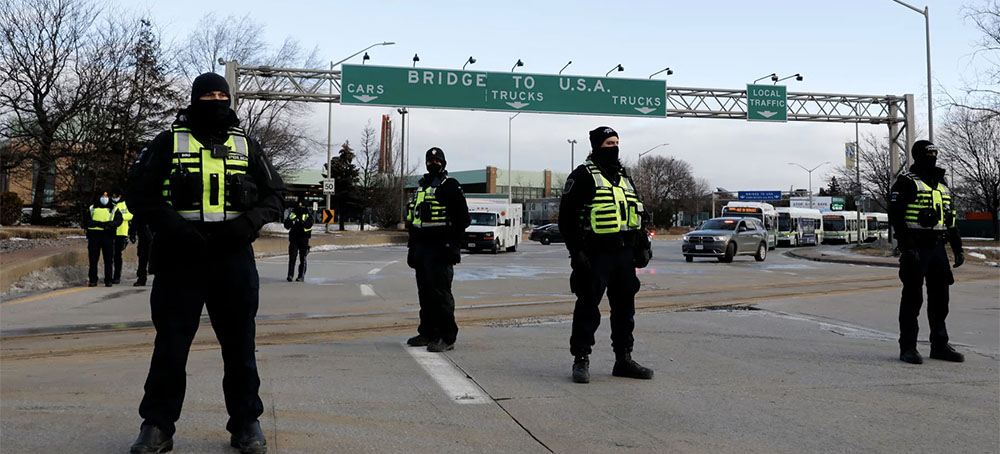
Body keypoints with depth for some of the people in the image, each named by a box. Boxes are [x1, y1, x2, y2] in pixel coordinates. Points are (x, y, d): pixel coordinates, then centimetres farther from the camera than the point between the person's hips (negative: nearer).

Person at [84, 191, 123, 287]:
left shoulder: (114, 209, 17)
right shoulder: (92, 208, 20)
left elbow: (118, 221, 1)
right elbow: (86, 221, 7)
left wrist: (109, 224, -18)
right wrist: (98, 224, -10)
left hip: (108, 235, -1)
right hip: (94, 234, 1)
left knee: (108, 259, -3)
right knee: (93, 259, -1)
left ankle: (109, 280, 1)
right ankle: (92, 280, 4)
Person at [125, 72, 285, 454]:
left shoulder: (246, 146, 10)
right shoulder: (169, 142, 5)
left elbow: (274, 193, 11)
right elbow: (140, 190, 1)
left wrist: (249, 223, -8)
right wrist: (173, 227, -13)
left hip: (234, 258, 2)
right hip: (180, 256, -1)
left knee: (240, 343, 8)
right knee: (170, 344, 5)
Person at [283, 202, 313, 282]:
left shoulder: (308, 214, 3)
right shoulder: (293, 213, 9)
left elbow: (309, 225, -14)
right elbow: (286, 226, 3)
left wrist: (302, 221, -32)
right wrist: (290, 219, -17)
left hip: (304, 239, -1)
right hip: (293, 238, 1)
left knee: (302, 258, 0)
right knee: (292, 257, -5)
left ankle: (301, 276, 3)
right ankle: (290, 275, -3)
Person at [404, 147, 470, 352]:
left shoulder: (450, 186, -5)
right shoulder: (421, 186, 20)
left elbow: (462, 218, -10)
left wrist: (453, 245, -15)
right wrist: (412, 246, 19)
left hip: (439, 250, -8)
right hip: (422, 248, 8)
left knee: (440, 293, -9)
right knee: (425, 293, 13)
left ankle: (447, 337, -5)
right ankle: (428, 333, 22)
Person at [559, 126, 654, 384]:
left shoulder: (624, 178, 19)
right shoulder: (583, 176, -3)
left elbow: (636, 215, 25)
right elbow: (567, 216, -9)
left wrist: (643, 246, 15)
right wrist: (576, 251, -15)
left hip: (625, 254, 7)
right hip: (596, 254, -7)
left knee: (624, 308, 11)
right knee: (588, 307, -2)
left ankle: (624, 360, 21)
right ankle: (581, 360, 8)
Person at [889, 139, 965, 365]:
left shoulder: (942, 185, 18)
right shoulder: (906, 183, -5)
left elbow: (950, 219, 23)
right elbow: (895, 217, -13)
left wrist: (958, 248, 17)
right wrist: (907, 247, -21)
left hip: (938, 248, 7)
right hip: (916, 249, -7)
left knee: (940, 297, 10)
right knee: (913, 298, -3)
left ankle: (940, 345, 20)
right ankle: (907, 348, 4)